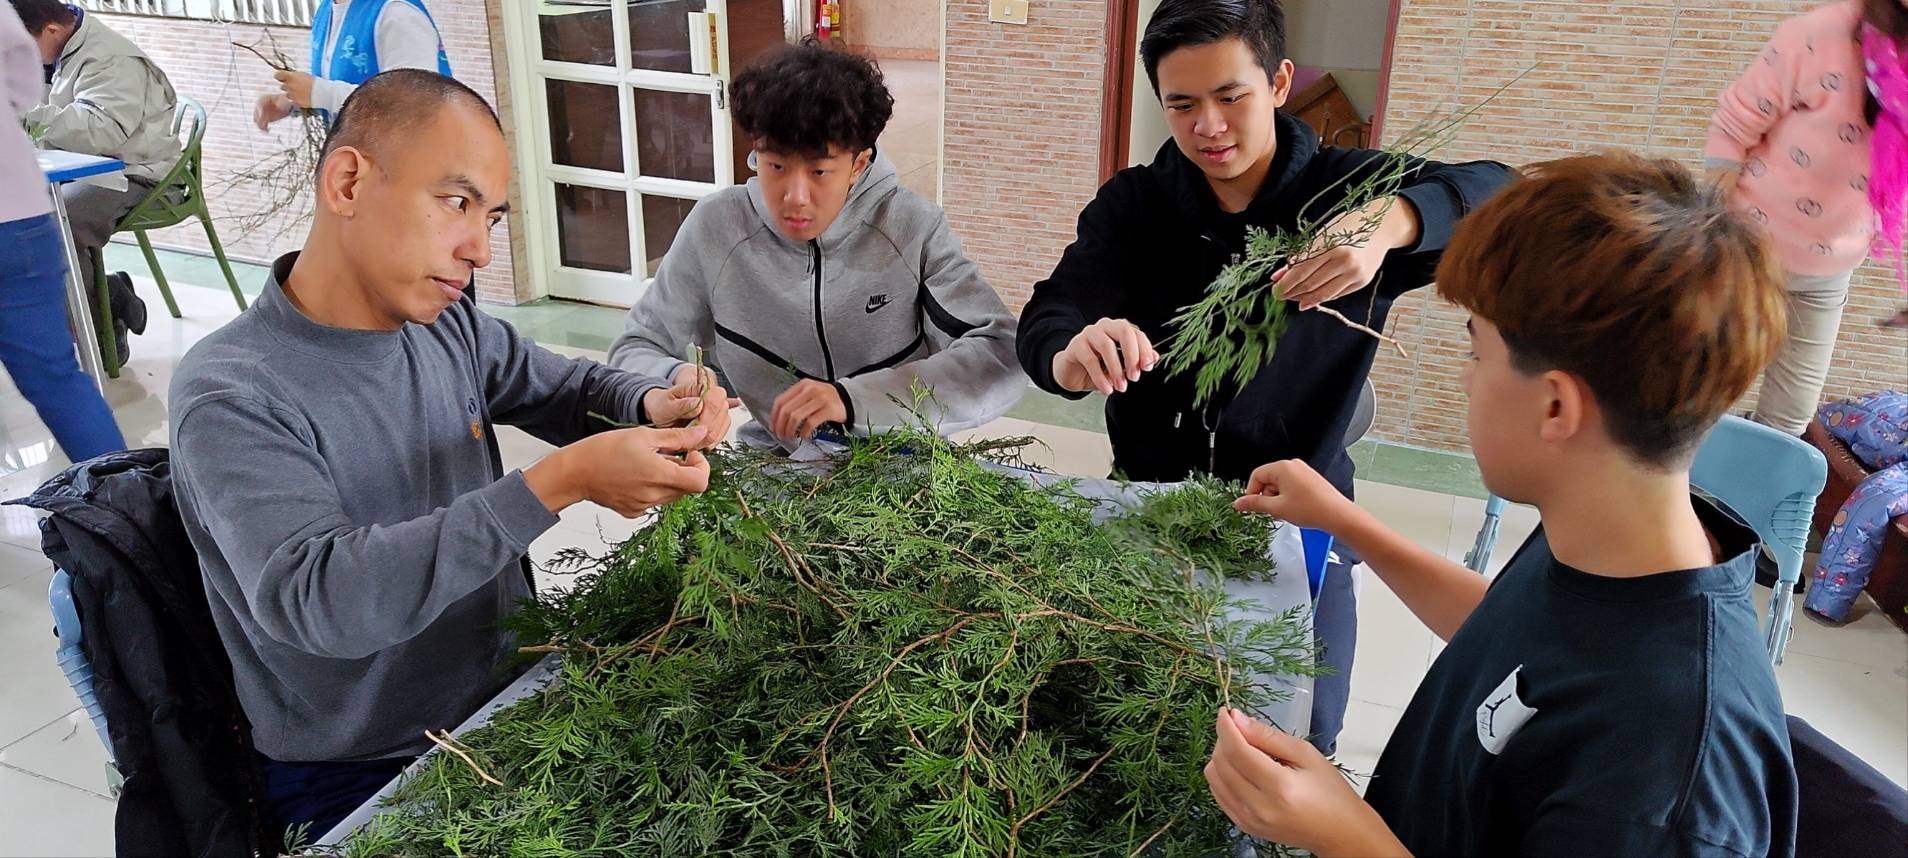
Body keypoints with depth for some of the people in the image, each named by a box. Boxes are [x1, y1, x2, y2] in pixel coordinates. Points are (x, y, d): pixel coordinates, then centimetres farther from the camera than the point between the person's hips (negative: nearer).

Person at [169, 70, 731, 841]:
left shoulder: (448, 326, -2)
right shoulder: (230, 394, -19)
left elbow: (570, 387, 13)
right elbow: (312, 597, -32)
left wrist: (652, 407, -11)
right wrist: (561, 482, -38)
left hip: (512, 702, 6)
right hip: (361, 782, -5)